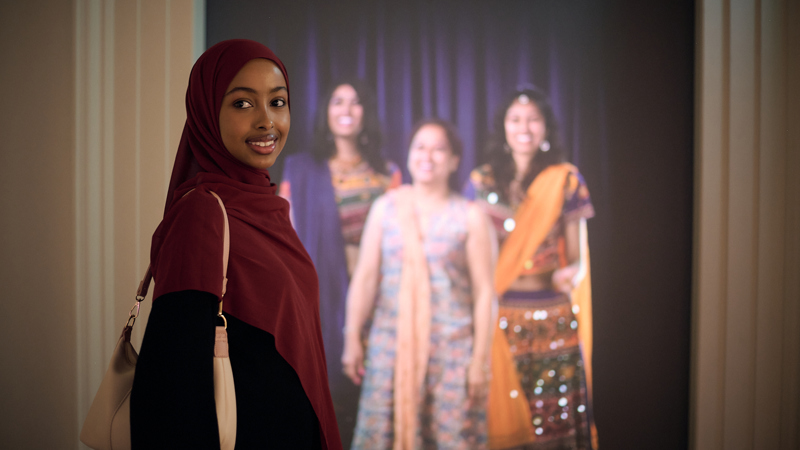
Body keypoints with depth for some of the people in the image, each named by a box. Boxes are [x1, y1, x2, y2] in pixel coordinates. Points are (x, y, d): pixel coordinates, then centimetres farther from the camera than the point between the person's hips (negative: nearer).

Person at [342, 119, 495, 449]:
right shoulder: (386, 207, 8)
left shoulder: (469, 217, 1)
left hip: (451, 347, -2)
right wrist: (352, 338, 0)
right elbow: (365, 277, 7)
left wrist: (480, 359, -3)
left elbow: (484, 291, 0)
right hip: (390, 344, 2)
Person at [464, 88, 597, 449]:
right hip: (499, 316, 1)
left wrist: (571, 273, -19)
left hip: (553, 317, -1)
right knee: (503, 414, 0)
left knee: (555, 416, -2)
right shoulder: (481, 181, 7)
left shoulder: (566, 180, 4)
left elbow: (578, 255, 4)